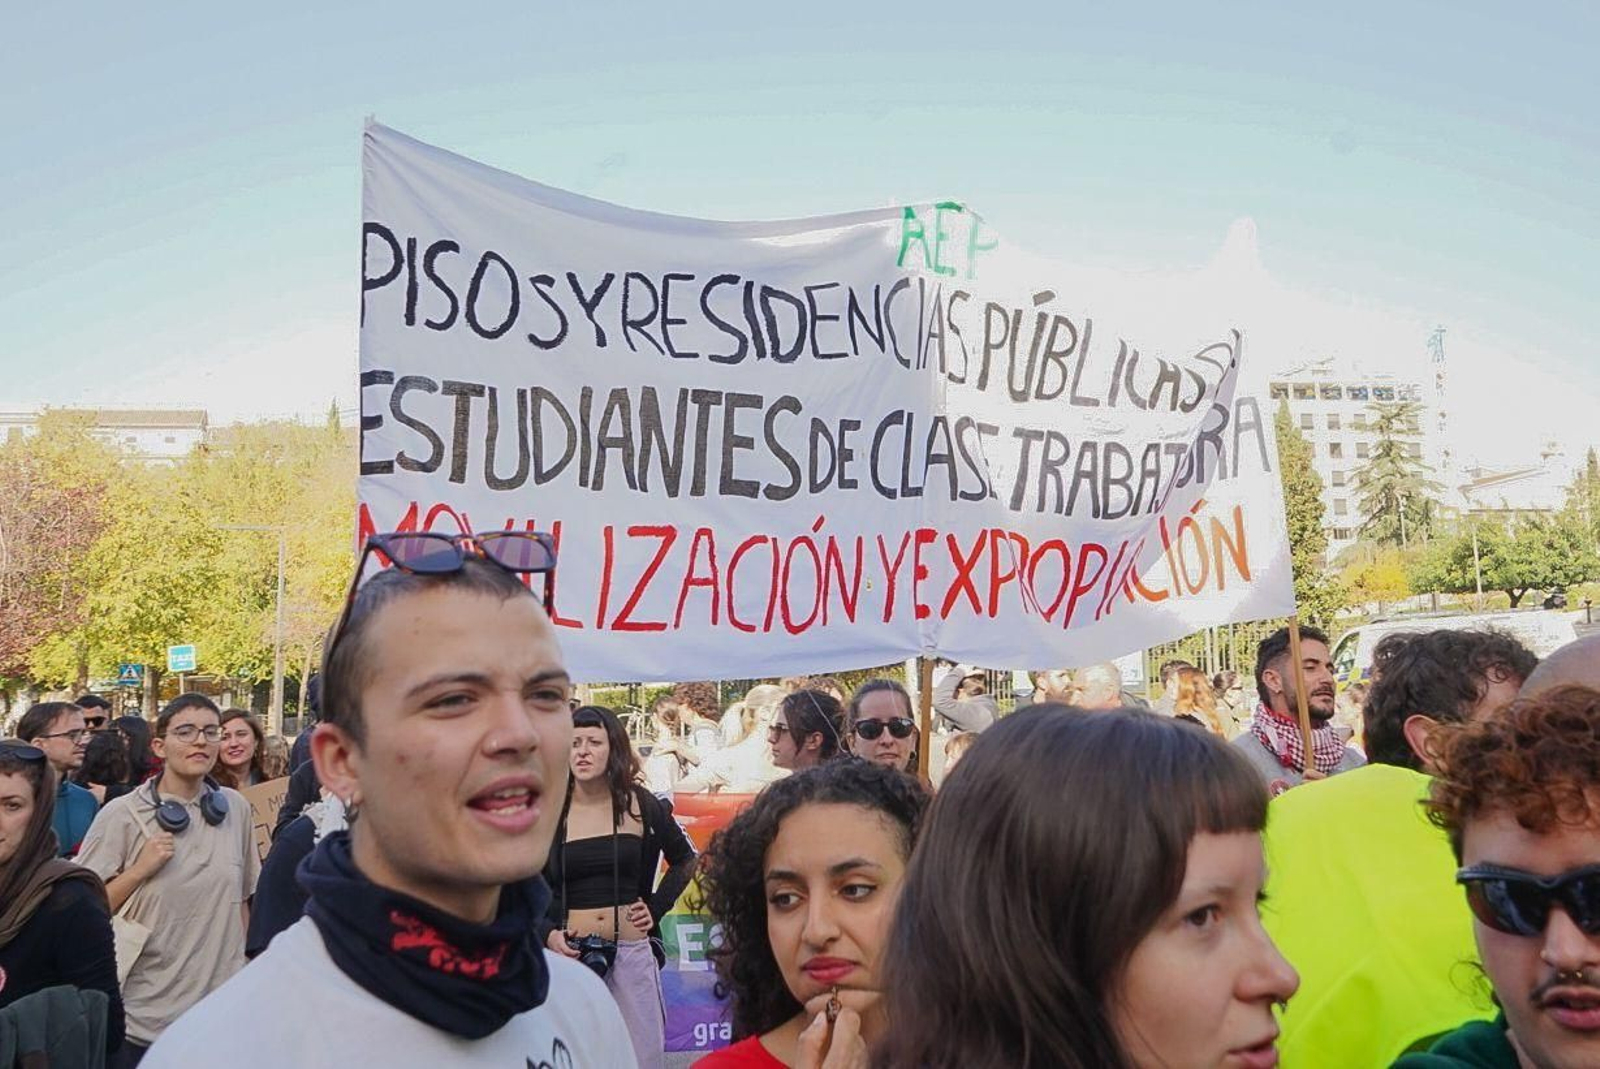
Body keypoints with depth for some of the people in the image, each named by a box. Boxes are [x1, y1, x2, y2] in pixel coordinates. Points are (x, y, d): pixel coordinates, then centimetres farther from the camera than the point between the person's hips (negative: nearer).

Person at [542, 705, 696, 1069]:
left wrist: (658, 906, 6)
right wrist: (548, 933, -10)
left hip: (632, 953, 0)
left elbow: (685, 860, 16)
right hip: (570, 954, 0)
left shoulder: (641, 805, 1)